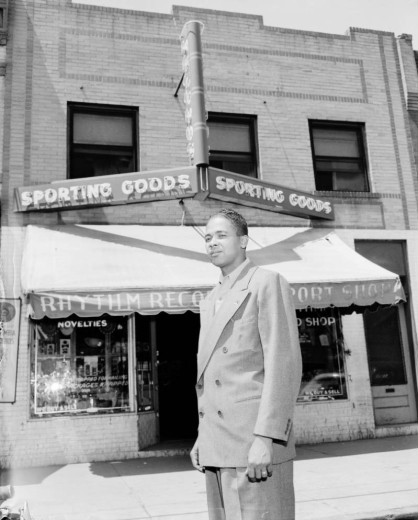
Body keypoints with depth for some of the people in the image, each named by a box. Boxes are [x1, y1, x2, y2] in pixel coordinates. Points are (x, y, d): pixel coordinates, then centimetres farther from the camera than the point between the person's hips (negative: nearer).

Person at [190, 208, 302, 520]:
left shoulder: (268, 283, -4)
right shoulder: (211, 302, 19)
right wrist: (204, 436, 16)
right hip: (218, 446, 7)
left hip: (256, 440, -7)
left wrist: (265, 439, -20)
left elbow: (285, 364, -13)